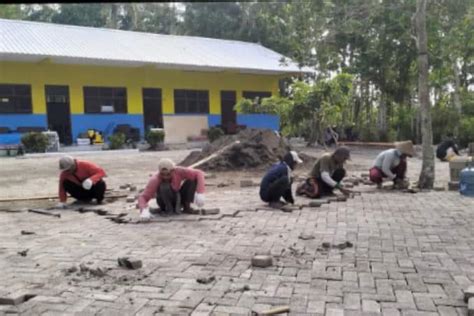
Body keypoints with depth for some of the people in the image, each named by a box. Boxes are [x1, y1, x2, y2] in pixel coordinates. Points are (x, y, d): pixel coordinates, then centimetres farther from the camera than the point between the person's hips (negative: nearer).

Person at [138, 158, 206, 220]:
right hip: (165, 201, -2)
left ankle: (186, 206, -6)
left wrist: (200, 194, -39)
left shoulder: (178, 171, -25)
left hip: (178, 198, 3)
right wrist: (144, 211, -53)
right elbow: (143, 197, -32)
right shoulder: (155, 180, -30)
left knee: (192, 179, -21)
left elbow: (199, 173, -27)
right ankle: (168, 208, -9)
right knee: (164, 187, -35)